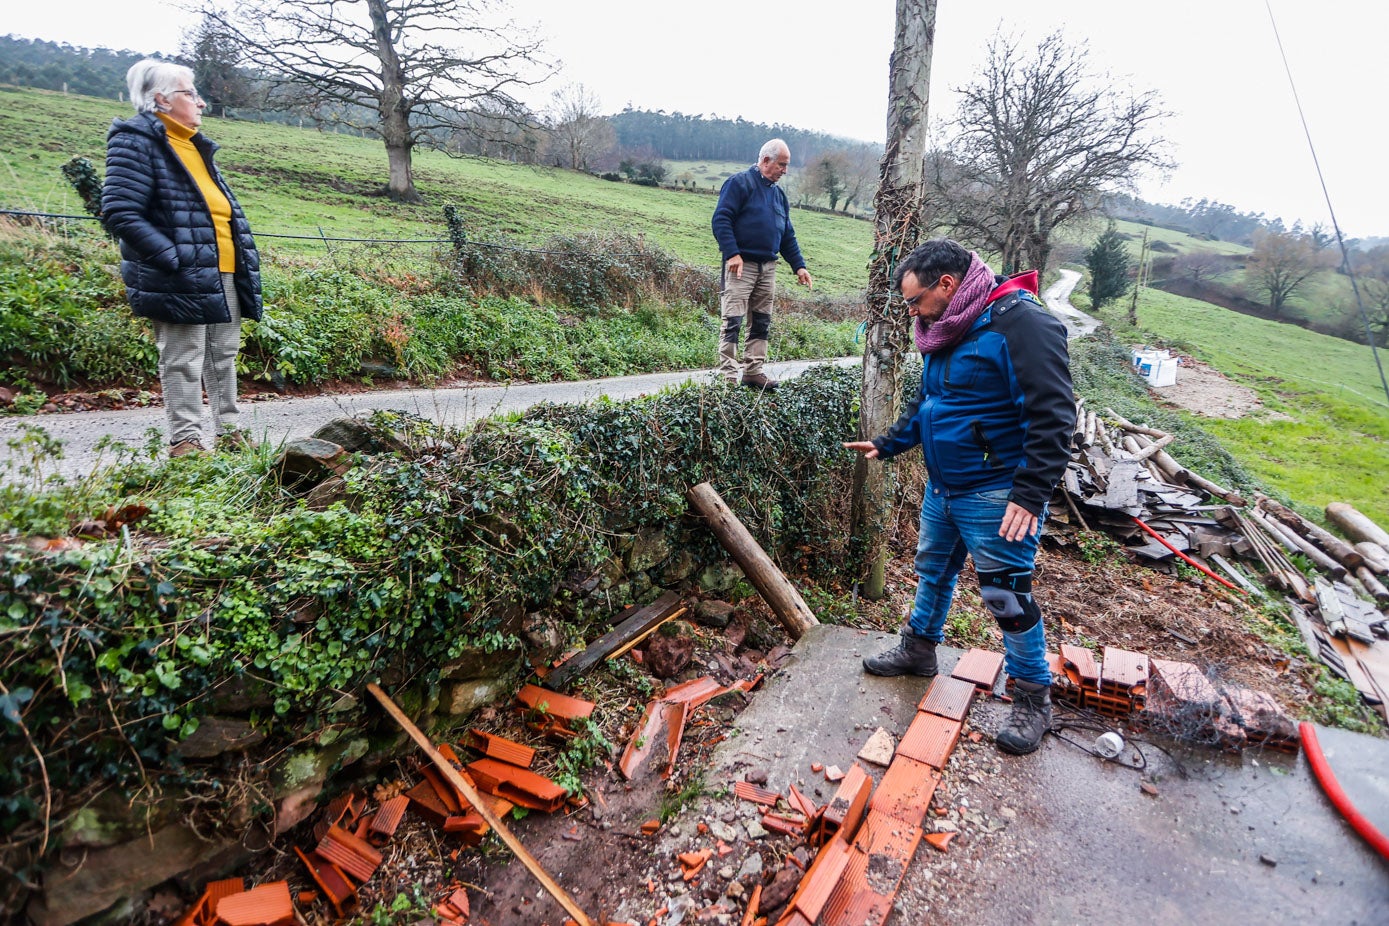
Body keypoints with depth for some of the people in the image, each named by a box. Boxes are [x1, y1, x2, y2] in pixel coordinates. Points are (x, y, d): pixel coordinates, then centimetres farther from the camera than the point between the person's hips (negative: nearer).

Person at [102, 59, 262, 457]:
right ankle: (185, 440, 4)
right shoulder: (136, 140, -7)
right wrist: (174, 259, -23)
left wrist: (245, 253, 13)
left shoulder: (195, 144, 20)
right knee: (184, 361, -4)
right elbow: (120, 212, -17)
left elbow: (225, 208, 27)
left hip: (224, 274, 9)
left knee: (224, 356, 13)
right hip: (181, 279, -8)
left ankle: (228, 431, 22)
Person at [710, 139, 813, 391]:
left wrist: (799, 266, 14)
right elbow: (721, 219, -12)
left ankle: (753, 371, 14)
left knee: (761, 323, 7)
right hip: (741, 264, -8)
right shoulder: (739, 183, -3)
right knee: (732, 321, -10)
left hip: (768, 267, 8)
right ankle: (728, 375, -8)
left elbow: (788, 235, 23)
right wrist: (732, 253, -21)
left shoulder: (779, 194, 20)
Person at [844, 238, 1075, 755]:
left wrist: (1030, 494, -28)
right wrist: (888, 445, 18)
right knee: (933, 570, 21)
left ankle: (1033, 699, 18)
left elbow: (1053, 416, -24)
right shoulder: (947, 332, 9)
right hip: (942, 487, 9)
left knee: (1007, 596, 0)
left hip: (994, 496, -8)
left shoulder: (1021, 323, -20)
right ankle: (919, 649, 41)